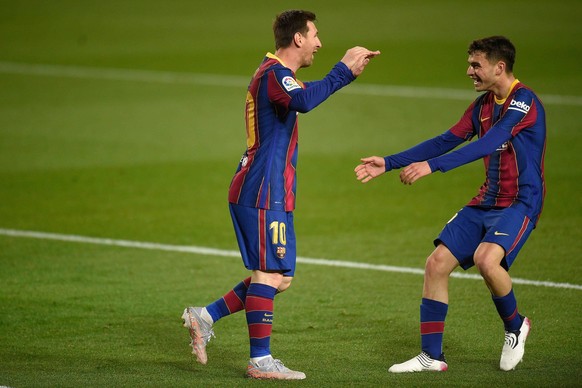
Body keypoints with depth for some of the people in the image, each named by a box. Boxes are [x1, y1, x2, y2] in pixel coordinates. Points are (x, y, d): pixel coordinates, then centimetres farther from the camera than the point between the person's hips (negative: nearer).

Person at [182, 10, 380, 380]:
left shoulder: (276, 73, 19)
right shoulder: (274, 73, -14)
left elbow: (305, 95, 40)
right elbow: (303, 101, -36)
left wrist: (349, 70, 30)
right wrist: (342, 72, -28)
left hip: (268, 194, 10)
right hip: (263, 194, -10)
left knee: (280, 277, 11)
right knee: (270, 274, -8)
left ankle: (205, 317, 13)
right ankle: (261, 361, -5)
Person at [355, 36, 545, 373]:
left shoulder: (524, 101, -16)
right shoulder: (483, 105, 11)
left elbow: (487, 144, -28)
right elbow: (447, 141, 15)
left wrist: (432, 166, -36)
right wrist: (389, 163, 10)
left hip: (520, 203, -8)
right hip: (486, 202, 8)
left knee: (486, 259, -32)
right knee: (437, 263, -2)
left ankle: (515, 326, -2)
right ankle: (432, 356, 6)